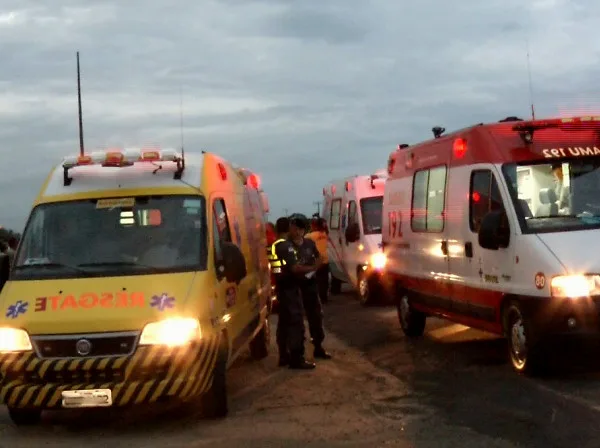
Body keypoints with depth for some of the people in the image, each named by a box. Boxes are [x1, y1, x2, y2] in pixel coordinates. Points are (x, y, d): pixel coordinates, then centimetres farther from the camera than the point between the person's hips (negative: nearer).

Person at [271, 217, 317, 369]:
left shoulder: (273, 247, 11)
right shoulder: (287, 246, -17)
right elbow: (295, 268, -24)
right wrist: (313, 267, -14)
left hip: (280, 288, 9)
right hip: (290, 288, -9)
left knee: (284, 322, 14)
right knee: (296, 323, -7)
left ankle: (284, 356, 18)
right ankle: (296, 359, -8)